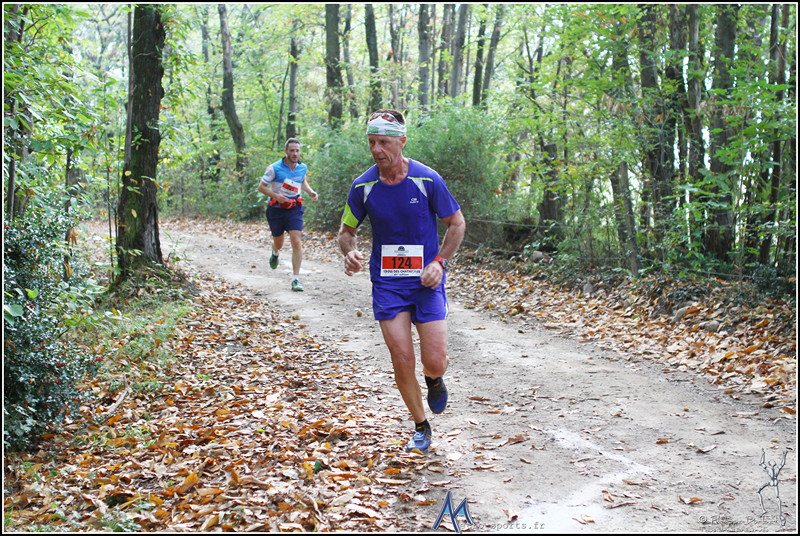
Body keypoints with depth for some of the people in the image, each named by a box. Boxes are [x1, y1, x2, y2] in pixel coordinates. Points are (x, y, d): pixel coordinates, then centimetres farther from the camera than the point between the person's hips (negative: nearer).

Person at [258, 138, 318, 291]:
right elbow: (261, 187, -6)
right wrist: (276, 195, -23)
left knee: (297, 243, -14)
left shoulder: (303, 168, 2)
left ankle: (295, 279, -8)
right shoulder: (274, 168, -11)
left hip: (295, 209, 1)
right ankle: (275, 253, 53)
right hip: (276, 209, -1)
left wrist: (311, 192, 4)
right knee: (278, 244, 13)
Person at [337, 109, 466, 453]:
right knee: (402, 363, -3)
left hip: (426, 282, -1)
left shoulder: (428, 180, -10)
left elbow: (457, 223, 2)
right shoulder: (363, 186, -4)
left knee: (434, 363, -7)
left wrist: (439, 261, -9)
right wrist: (350, 251, -13)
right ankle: (420, 427, 20)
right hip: (387, 284, 1)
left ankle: (434, 379, 32)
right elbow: (347, 230, 9)